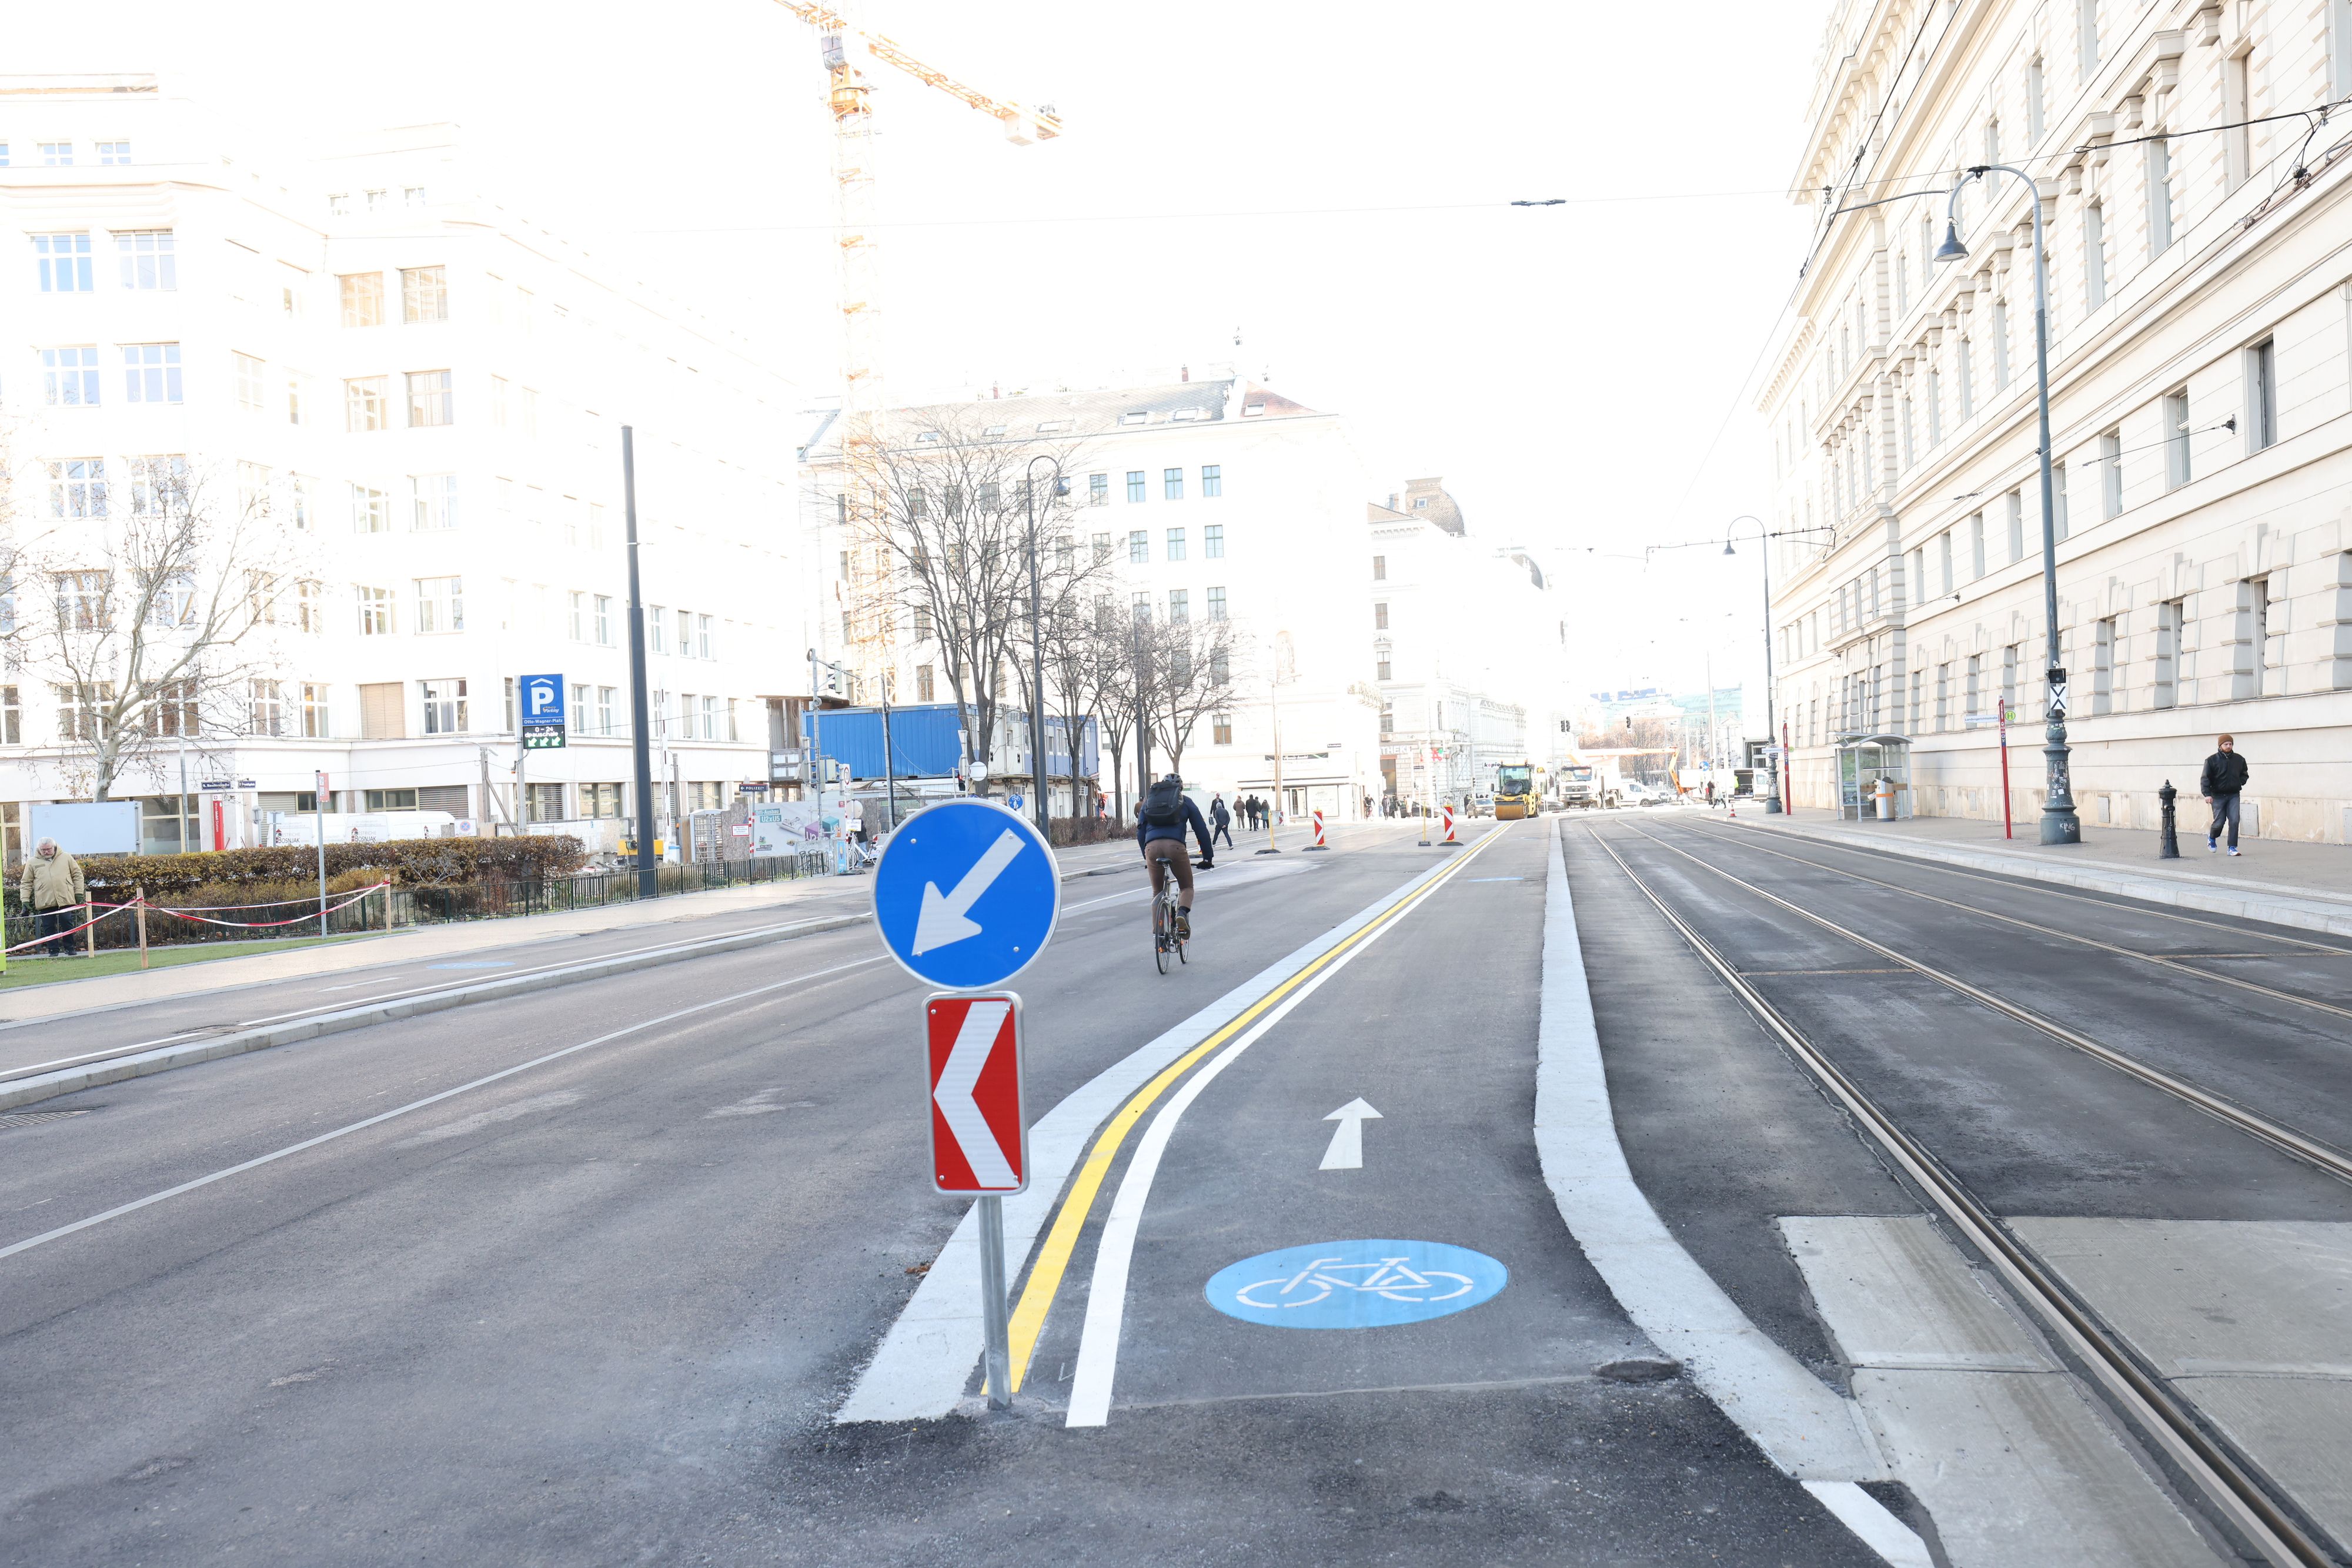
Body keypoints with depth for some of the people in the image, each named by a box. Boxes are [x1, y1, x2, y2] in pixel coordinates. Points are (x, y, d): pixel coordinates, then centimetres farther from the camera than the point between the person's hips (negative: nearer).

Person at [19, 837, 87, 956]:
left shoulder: (66, 858, 7)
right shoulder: (32, 863, 7)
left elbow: (77, 875, 11)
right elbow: (26, 883, 8)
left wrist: (79, 893, 5)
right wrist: (25, 900, 0)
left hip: (66, 900, -1)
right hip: (45, 902, 1)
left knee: (67, 924, -1)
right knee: (48, 927, 2)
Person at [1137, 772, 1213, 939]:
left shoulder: (1149, 800, 28)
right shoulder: (1185, 801, 22)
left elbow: (1140, 831, 25)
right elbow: (1201, 829, 19)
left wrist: (1146, 856, 30)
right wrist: (1208, 857, 23)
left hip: (1152, 847, 2)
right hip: (1175, 846, -2)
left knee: (1157, 892, 18)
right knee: (1187, 887, 16)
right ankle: (1182, 913, -13)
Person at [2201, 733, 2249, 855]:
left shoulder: (2239, 760, 7)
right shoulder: (2212, 760, -4)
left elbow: (2244, 775, 23)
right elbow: (2205, 779, -7)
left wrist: (2240, 783, 3)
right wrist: (2207, 794, -18)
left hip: (2234, 795, 3)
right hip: (2218, 796, -2)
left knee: (2234, 821, -8)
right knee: (2219, 822, -2)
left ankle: (2232, 848, -3)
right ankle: (2212, 837, 31)